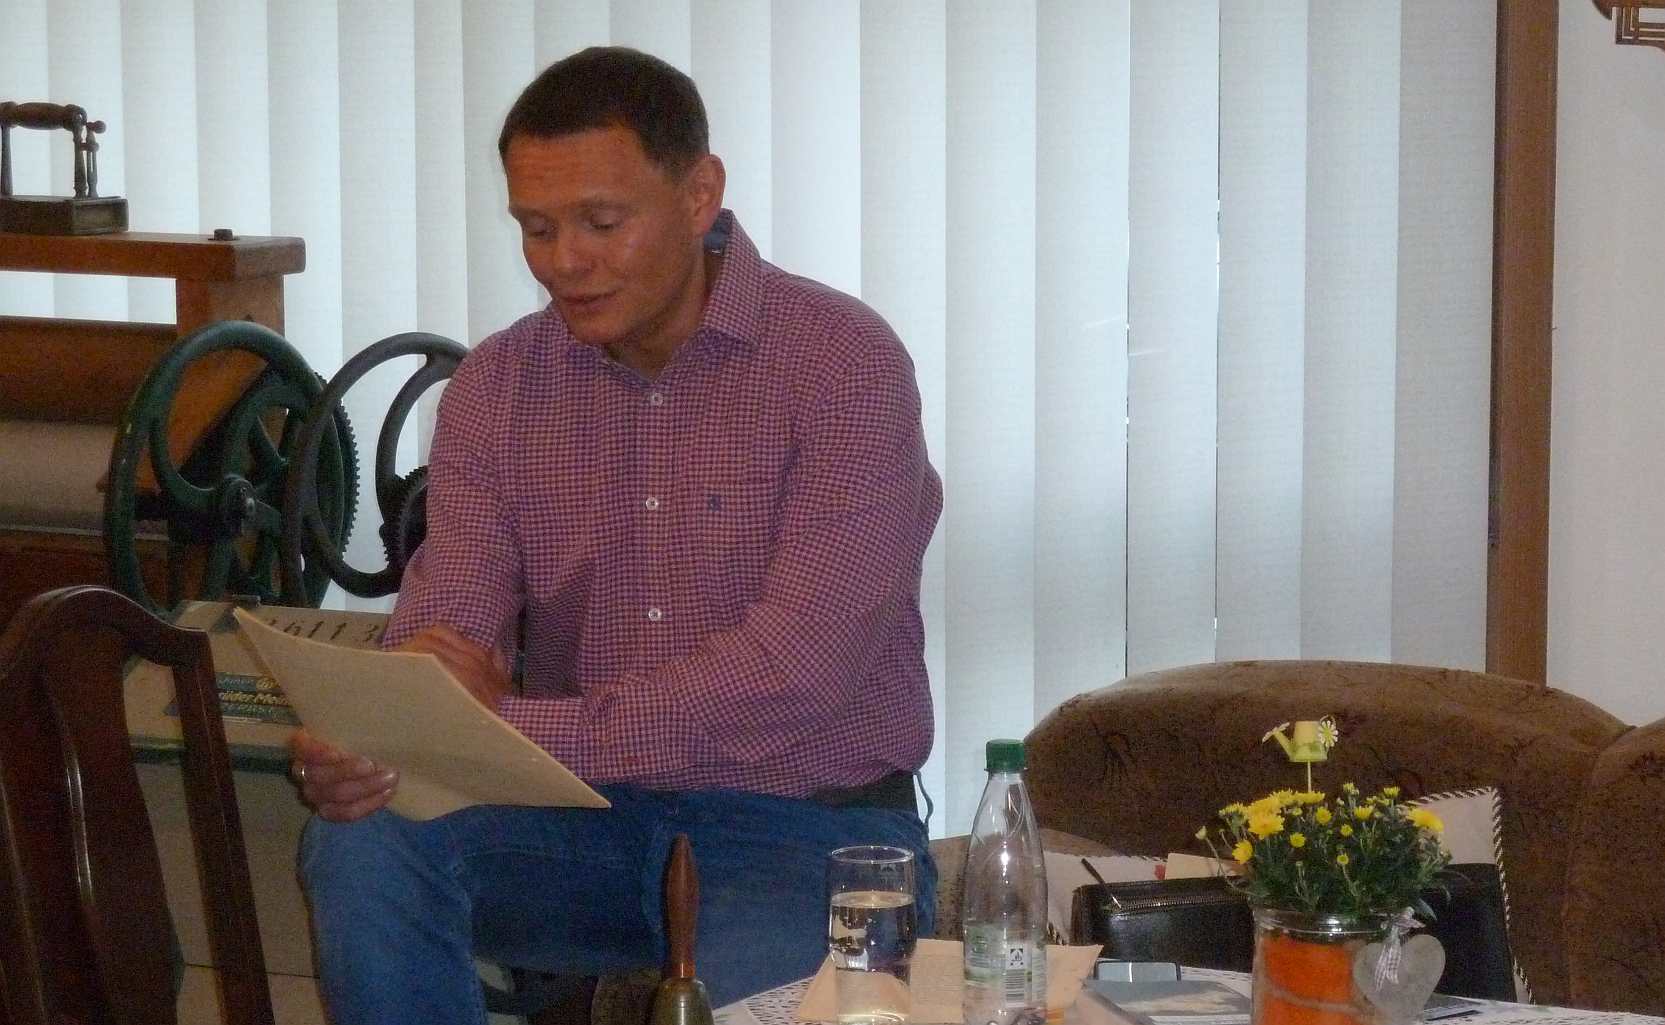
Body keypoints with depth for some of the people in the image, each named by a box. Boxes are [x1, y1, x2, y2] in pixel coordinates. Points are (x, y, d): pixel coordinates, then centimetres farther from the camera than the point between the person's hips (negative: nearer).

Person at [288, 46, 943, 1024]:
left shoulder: (845, 364, -11)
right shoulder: (498, 384, 5)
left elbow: (800, 670, -22)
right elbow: (444, 628, -4)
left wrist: (517, 727, -29)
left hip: (808, 828, -4)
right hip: (592, 818, 4)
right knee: (361, 839, -23)